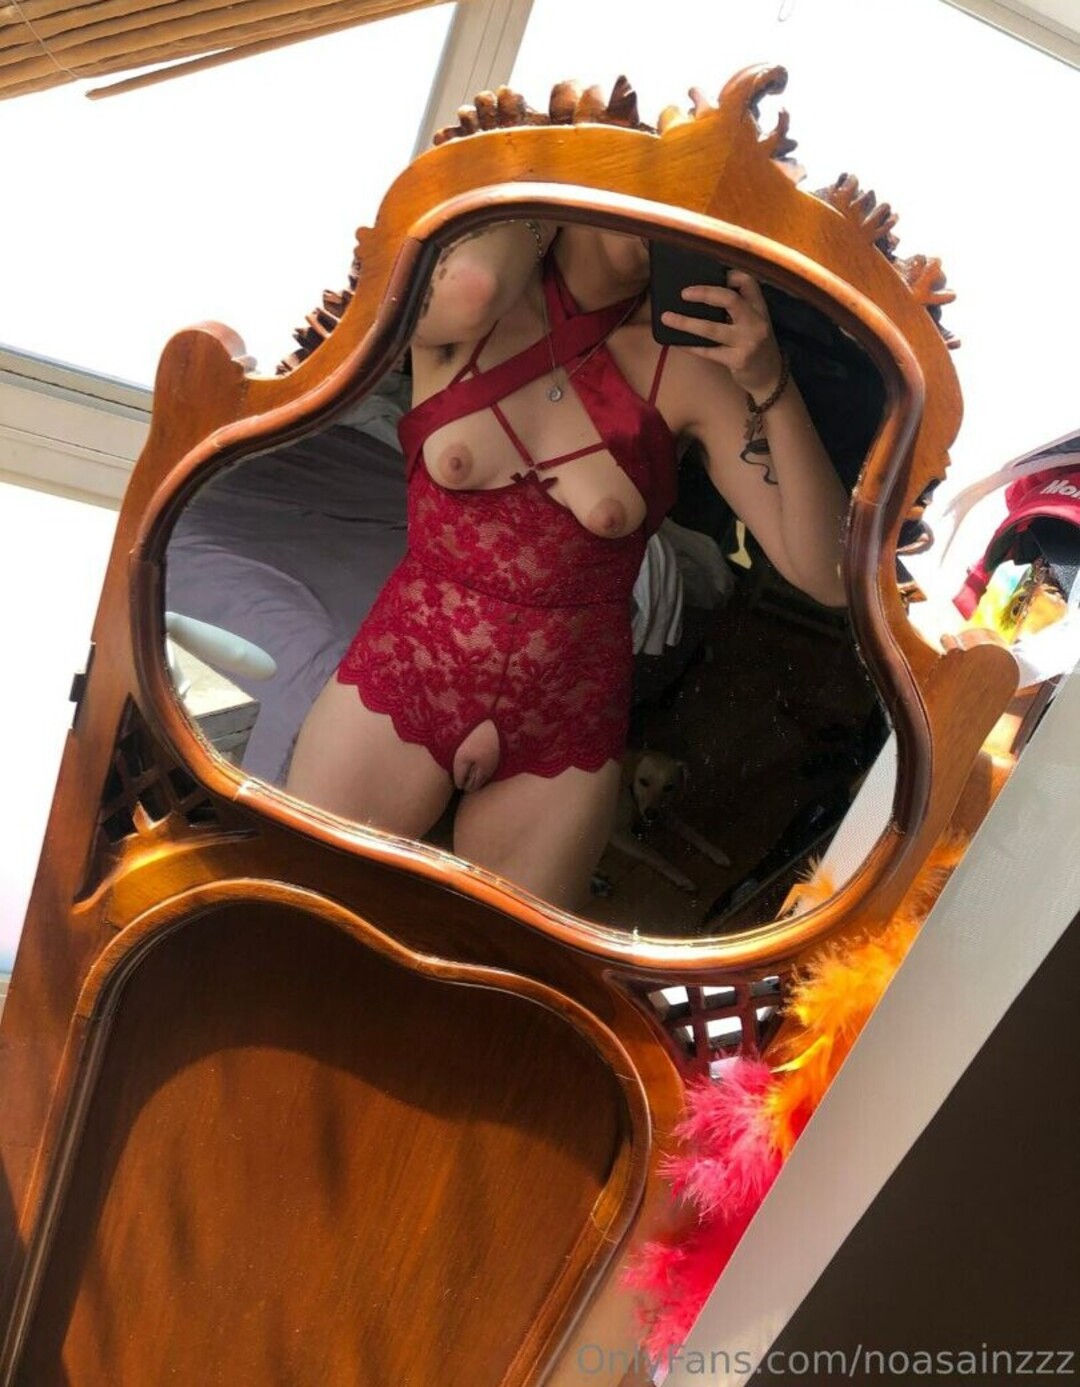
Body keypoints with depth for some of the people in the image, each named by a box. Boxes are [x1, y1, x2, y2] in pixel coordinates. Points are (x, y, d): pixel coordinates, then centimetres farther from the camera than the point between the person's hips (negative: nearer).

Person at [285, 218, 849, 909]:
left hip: (565, 724, 0)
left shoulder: (686, 360, -10)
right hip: (404, 674, 0)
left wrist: (772, 385, -26)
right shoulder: (447, 309, -9)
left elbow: (827, 575, -15)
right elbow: (471, 285, -37)